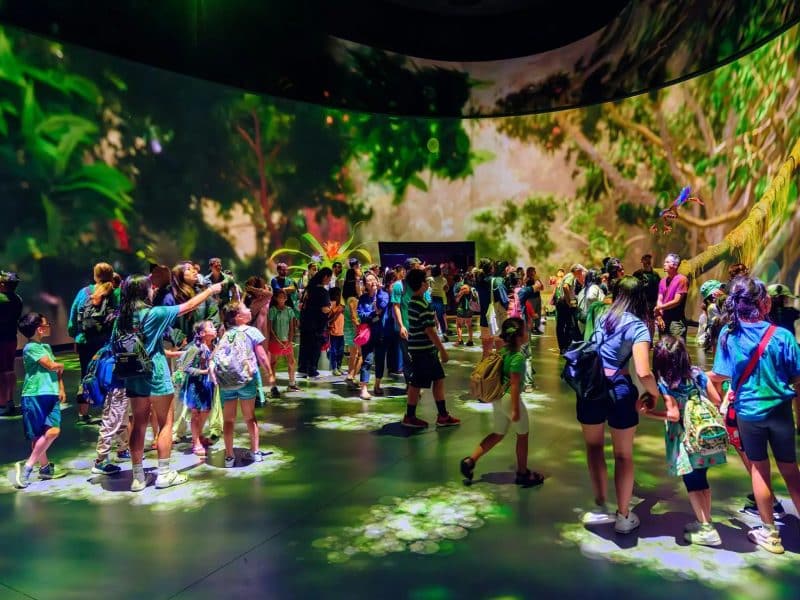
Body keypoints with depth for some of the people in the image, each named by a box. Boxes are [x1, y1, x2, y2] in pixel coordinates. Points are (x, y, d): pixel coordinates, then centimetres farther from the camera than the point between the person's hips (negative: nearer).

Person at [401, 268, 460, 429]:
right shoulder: (424, 306, -20)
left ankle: (443, 416, 18)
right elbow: (430, 331, -21)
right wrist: (442, 349, -15)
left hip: (419, 348, 9)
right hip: (423, 350, -9)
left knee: (438, 379, 13)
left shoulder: (412, 302, 10)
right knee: (417, 384, 2)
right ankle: (410, 417, 14)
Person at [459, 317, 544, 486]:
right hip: (510, 399, -8)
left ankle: (470, 460, 14)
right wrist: (515, 409, -19)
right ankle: (523, 473, 25)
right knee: (522, 435, 12)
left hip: (498, 398, 8)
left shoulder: (503, 351, 4)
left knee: (498, 434, 20)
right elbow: (514, 385, -23)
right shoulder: (518, 357, -21)